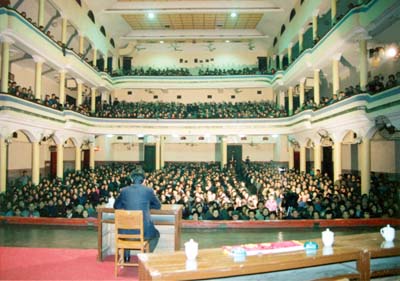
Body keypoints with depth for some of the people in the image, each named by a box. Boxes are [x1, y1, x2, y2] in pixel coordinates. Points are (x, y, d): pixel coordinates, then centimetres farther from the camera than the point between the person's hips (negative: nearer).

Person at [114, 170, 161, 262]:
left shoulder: (124, 190, 3)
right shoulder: (148, 190, -1)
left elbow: (116, 206, 18)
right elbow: (158, 206, 13)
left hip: (127, 231, 2)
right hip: (144, 231, -2)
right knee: (155, 235, 32)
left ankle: (126, 256, 37)